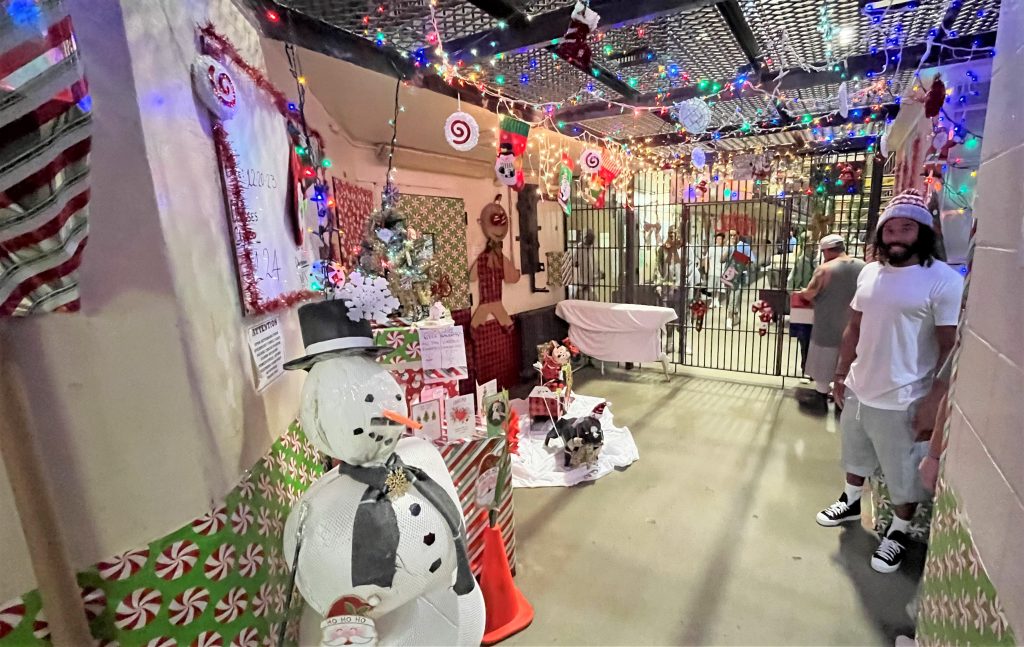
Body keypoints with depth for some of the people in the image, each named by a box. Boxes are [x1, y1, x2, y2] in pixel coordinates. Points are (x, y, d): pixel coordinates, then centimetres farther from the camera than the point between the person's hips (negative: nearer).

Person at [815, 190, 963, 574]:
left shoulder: (944, 280, -15)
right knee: (856, 455, 25)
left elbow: (951, 348, -15)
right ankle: (851, 503, 47)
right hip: (858, 390, 6)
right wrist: (842, 375, 10)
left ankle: (899, 532, 34)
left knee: (904, 474, 13)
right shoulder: (870, 273, 3)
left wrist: (934, 402, -18)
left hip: (903, 400, -6)